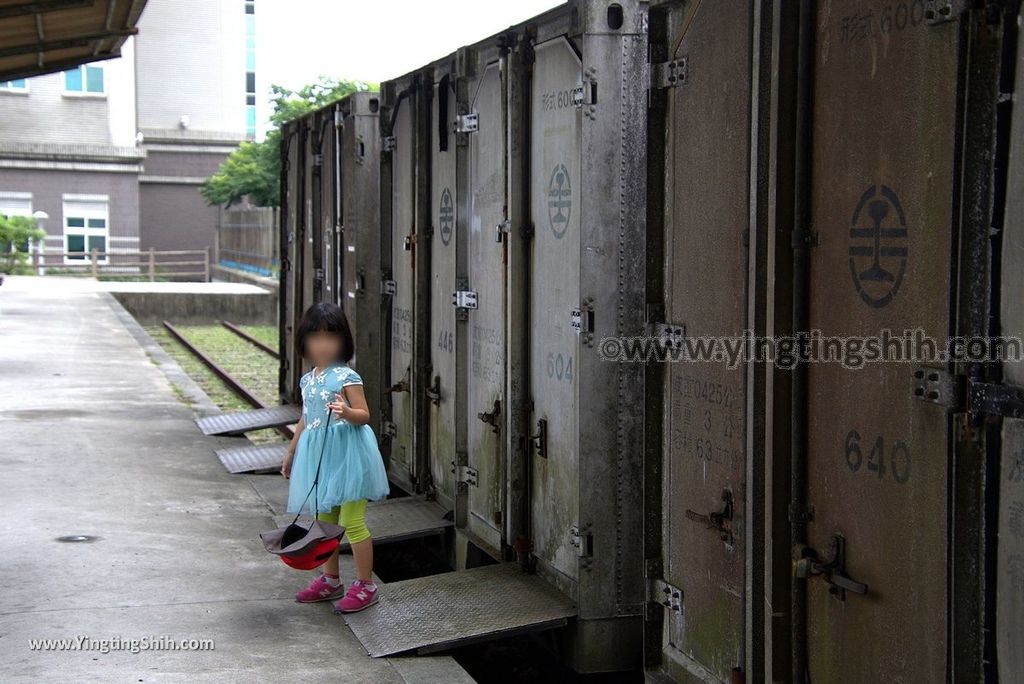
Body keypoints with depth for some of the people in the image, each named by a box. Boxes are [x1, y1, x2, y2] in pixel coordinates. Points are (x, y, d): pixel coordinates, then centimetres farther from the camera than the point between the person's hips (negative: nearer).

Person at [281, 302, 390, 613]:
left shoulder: (346, 377, -11)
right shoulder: (307, 380, 10)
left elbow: (364, 415, -13)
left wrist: (347, 412, -34)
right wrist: (291, 452, 26)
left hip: (346, 454, -7)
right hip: (319, 455, 8)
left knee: (351, 522, -7)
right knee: (324, 520, 16)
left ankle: (365, 585, 3)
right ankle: (330, 579, 29)